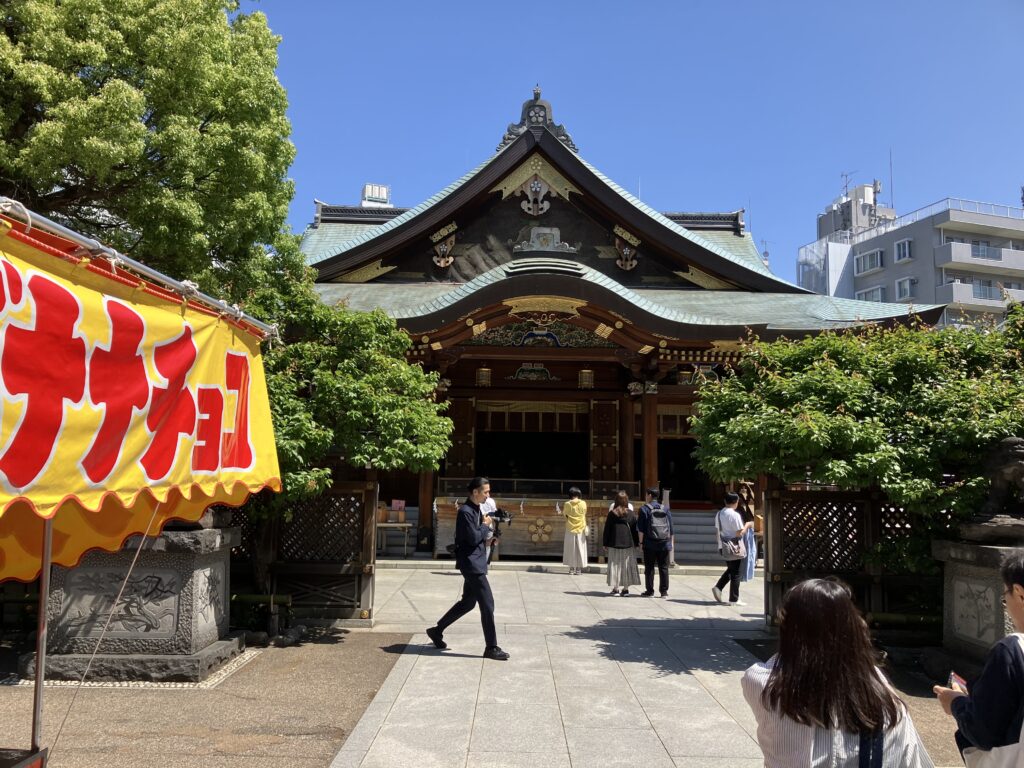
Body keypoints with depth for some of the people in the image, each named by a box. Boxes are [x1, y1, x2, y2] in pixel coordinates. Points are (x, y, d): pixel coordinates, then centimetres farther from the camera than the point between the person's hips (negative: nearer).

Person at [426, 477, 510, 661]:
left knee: (467, 603, 17)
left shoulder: (476, 510, 15)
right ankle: (491, 648, 0)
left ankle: (437, 630, 29)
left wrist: (486, 540, 6)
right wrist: (486, 525, -8)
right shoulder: (465, 511, -17)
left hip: (476, 563, 10)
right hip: (471, 563, -10)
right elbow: (472, 538, -22)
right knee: (487, 604, -7)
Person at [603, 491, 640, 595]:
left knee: (615, 565, 5)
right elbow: (635, 529, 4)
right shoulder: (631, 513, 1)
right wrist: (636, 543, 11)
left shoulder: (612, 514, -2)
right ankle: (626, 588, 8)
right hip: (628, 543, 1)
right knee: (627, 565, 8)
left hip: (614, 544, -1)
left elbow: (607, 529, 0)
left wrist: (605, 543, 7)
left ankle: (615, 588, 4)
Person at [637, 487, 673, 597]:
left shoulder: (644, 509, -2)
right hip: (664, 544, 3)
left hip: (650, 544, -3)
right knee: (663, 568, 8)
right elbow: (671, 528, 11)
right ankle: (664, 591, 9)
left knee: (649, 568, 3)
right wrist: (670, 543, 16)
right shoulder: (665, 509, 11)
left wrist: (641, 542, -2)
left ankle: (649, 591, 5)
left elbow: (641, 528, -7)